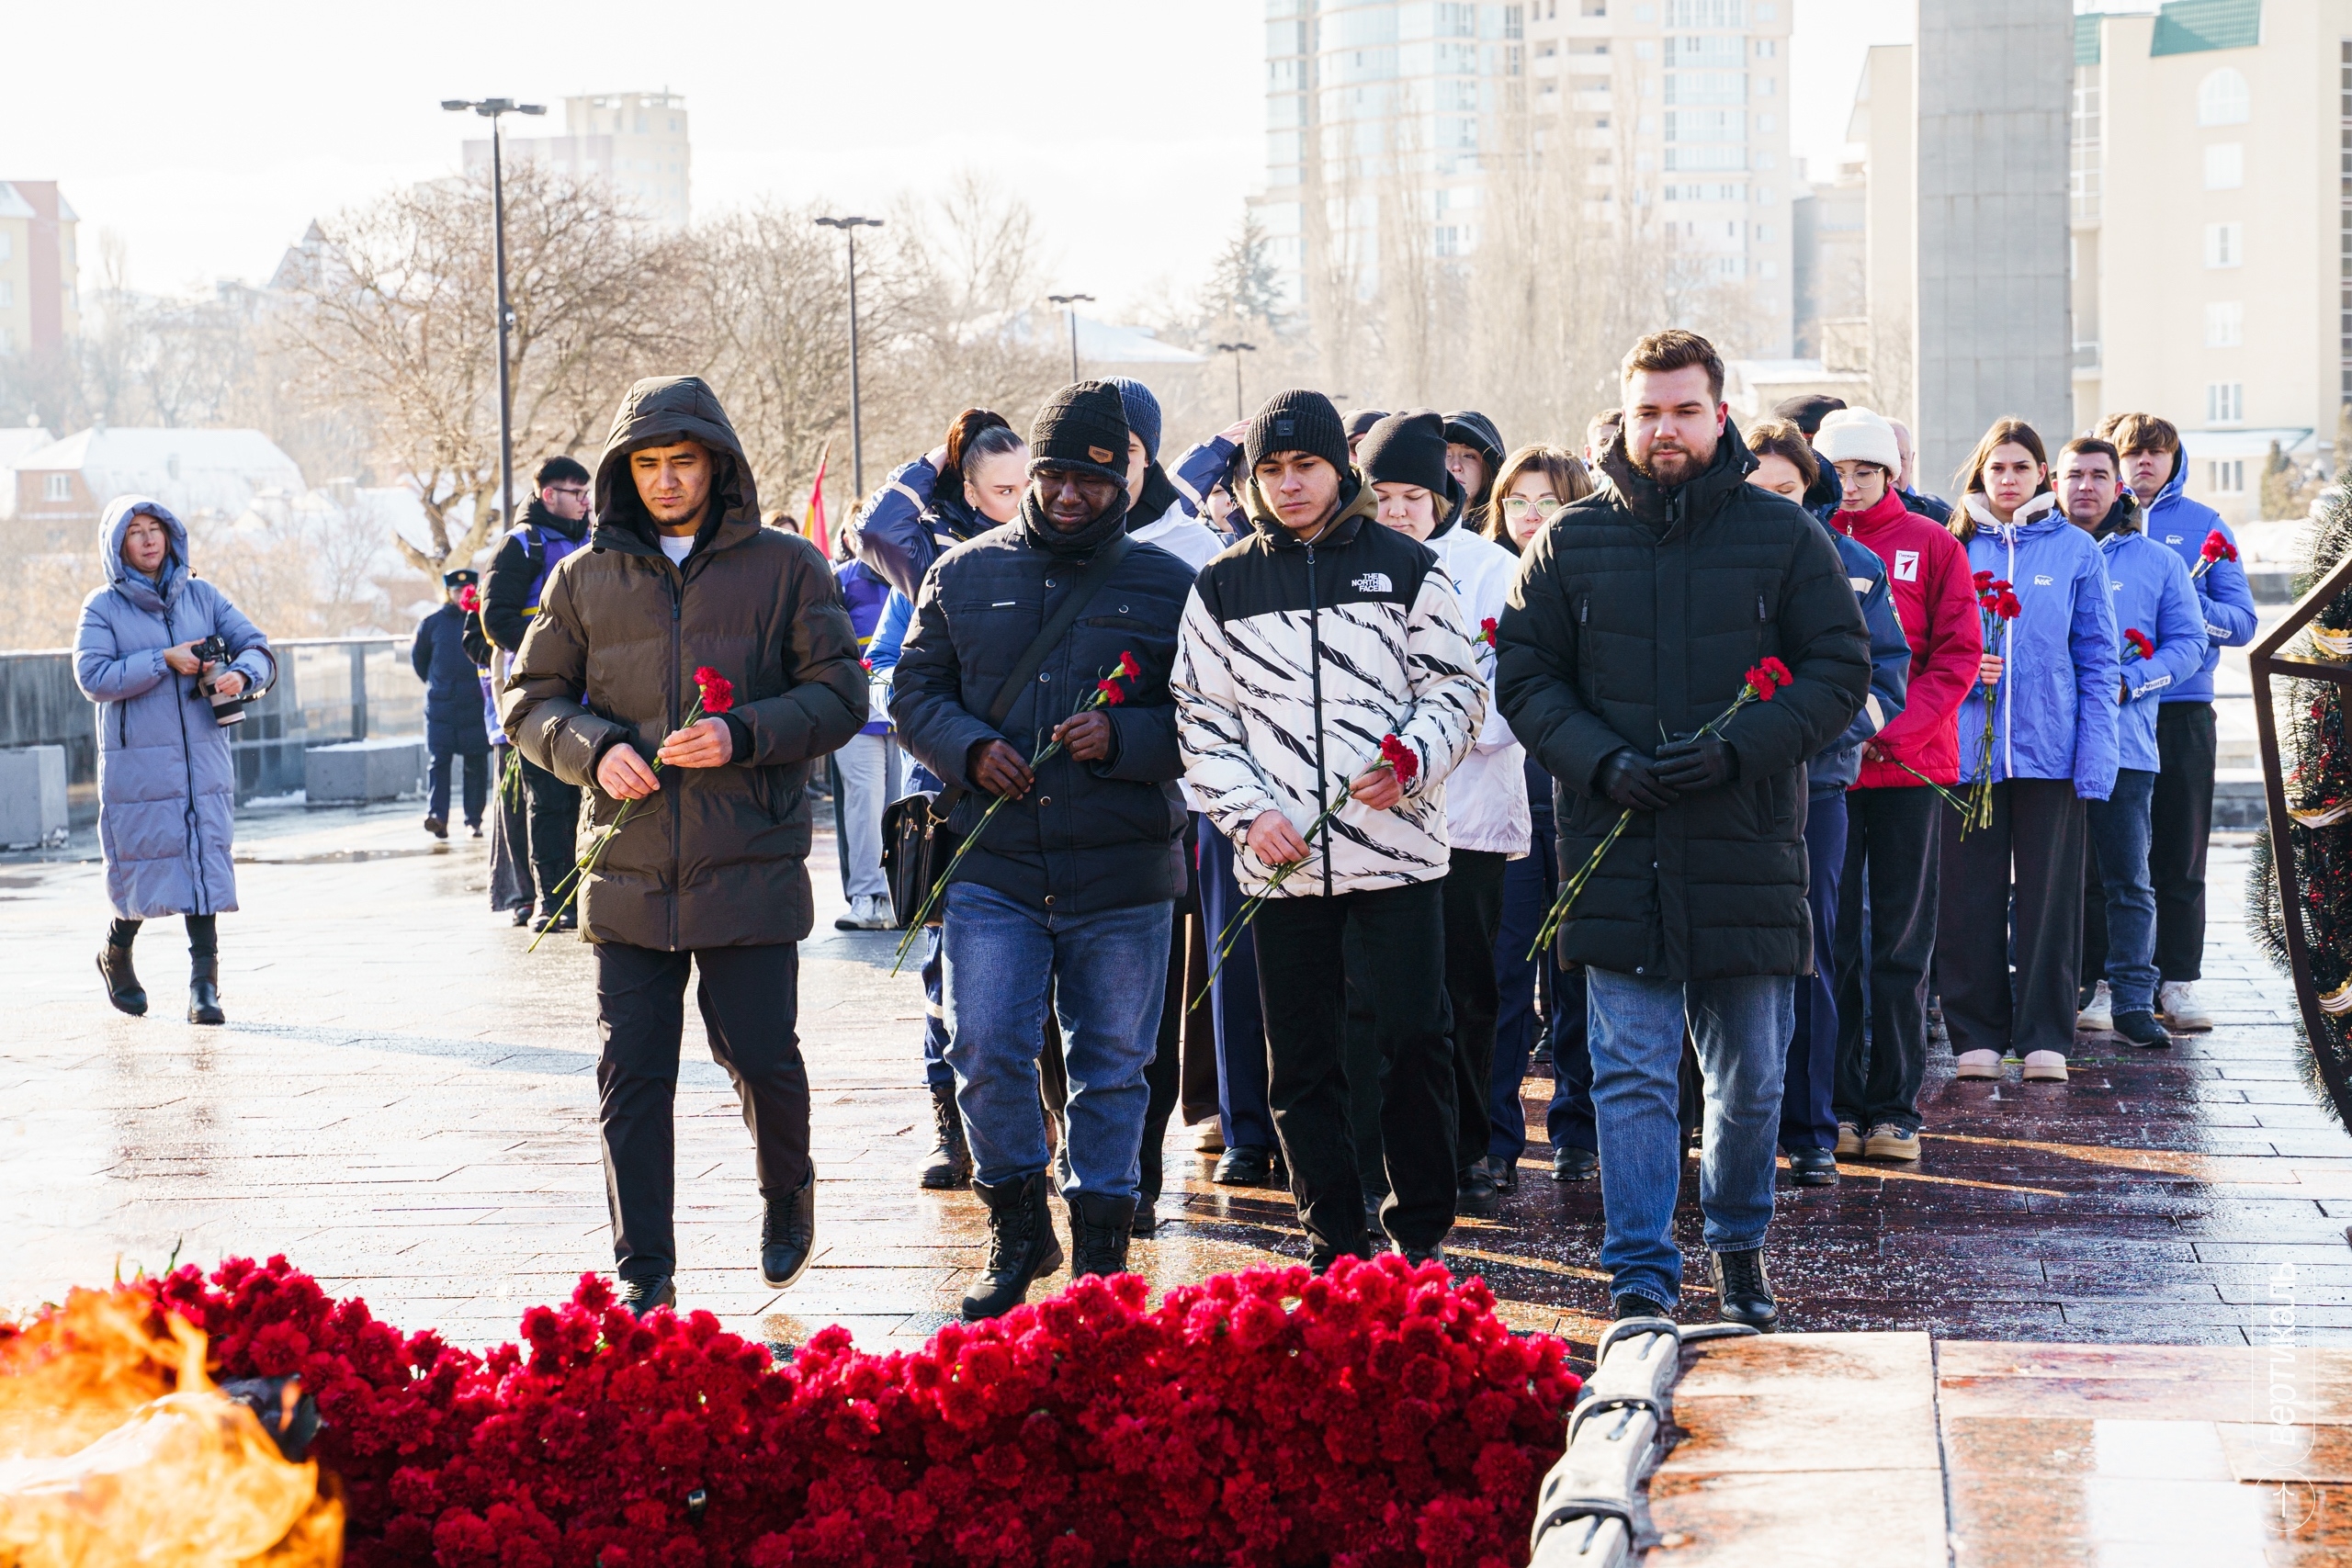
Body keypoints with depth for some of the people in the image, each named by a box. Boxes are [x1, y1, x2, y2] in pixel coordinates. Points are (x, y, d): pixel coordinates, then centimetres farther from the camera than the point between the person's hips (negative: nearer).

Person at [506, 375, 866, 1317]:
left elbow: (839, 693, 1)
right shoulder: (585, 579, 10)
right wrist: (595, 747, -8)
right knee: (631, 1074, 0)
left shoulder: (786, 567, 3)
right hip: (631, 874, 2)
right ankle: (643, 1275, 7)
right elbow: (530, 701, 13)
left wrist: (742, 735, -15)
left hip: (751, 868, -2)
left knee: (760, 1055, 1)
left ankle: (787, 1194, 34)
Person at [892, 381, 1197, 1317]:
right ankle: (1019, 1230, 15)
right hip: (994, 867, 1)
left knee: (1112, 1066, 6)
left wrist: (1121, 737, -16)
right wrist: (970, 748, -8)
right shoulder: (965, 576, 8)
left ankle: (1101, 1251, 19)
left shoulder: (1166, 587, 4)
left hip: (1125, 879, -1)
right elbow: (914, 692, 11)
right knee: (985, 1053, -6)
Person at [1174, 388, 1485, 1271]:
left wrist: (1411, 760, -13)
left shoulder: (1403, 566, 5)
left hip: (1397, 843, -2)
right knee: (1301, 1059, 5)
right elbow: (1201, 717, 9)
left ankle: (1422, 1231, 10)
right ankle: (1334, 1240, 14)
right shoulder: (1224, 586, 9)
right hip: (1281, 859, 2)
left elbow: (1456, 687, 5)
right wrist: (1249, 812, -5)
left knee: (1415, 1040, -4)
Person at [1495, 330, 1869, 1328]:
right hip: (1615, 848, 0)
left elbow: (1840, 672, 1)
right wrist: (1602, 762, -12)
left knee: (1750, 1077, 11)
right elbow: (1524, 676, 6)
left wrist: (1738, 750, -13)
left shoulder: (1786, 538, 3)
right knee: (1632, 1075, -3)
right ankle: (1640, 1282, 1)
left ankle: (1739, 1245, 32)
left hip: (1750, 848, 0)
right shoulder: (1570, 543, 6)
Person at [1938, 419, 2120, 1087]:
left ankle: (2045, 1037, 9)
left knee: (2048, 892, 2)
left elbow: (2097, 657, 3)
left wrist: (2095, 754, -5)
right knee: (1970, 893, 1)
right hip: (1967, 746, 1)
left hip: (2051, 748, -1)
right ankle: (1977, 1036, 9)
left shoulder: (2076, 550, 5)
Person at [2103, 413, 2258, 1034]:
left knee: (2179, 855, 2)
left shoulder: (2207, 527, 9)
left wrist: (2194, 606, -16)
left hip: (2183, 711, 1)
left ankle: (2178, 982, 7)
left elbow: (2242, 623, 4)